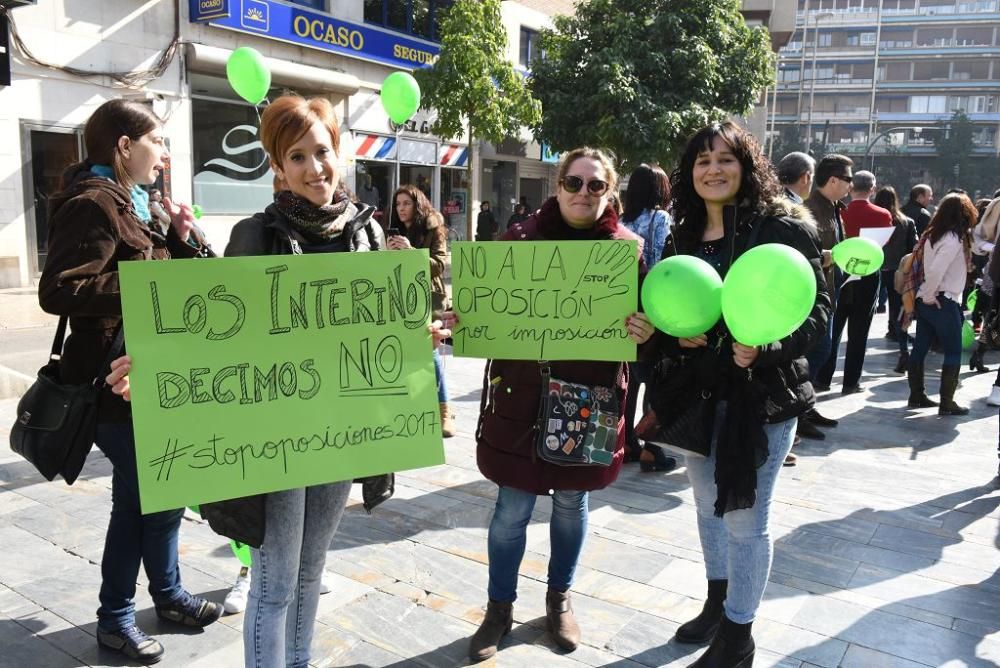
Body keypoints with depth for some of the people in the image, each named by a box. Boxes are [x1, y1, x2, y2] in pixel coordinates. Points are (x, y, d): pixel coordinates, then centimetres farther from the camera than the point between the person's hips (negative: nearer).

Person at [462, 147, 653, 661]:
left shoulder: (626, 247, 0)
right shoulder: (521, 238, -2)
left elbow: (644, 319, 2)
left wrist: (644, 332, -20)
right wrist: (461, 319, -19)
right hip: (521, 393, -1)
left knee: (572, 504, 16)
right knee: (511, 509, 6)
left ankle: (559, 598, 40)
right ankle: (500, 608, 29)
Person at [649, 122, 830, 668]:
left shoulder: (783, 227, -10)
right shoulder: (681, 238, 7)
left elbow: (817, 308, -12)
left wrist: (765, 348, -28)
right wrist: (675, 336, -9)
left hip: (761, 394, -6)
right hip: (697, 392, 6)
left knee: (745, 518, 4)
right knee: (709, 506, 19)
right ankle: (717, 605, 41)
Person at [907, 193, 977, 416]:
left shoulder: (931, 235, 8)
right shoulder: (953, 239, -16)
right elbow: (935, 270, -24)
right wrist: (930, 296, -13)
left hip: (926, 301, 8)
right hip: (943, 302, -8)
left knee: (920, 348, 11)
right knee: (953, 352, 1)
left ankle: (916, 396, 20)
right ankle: (946, 402, 3)